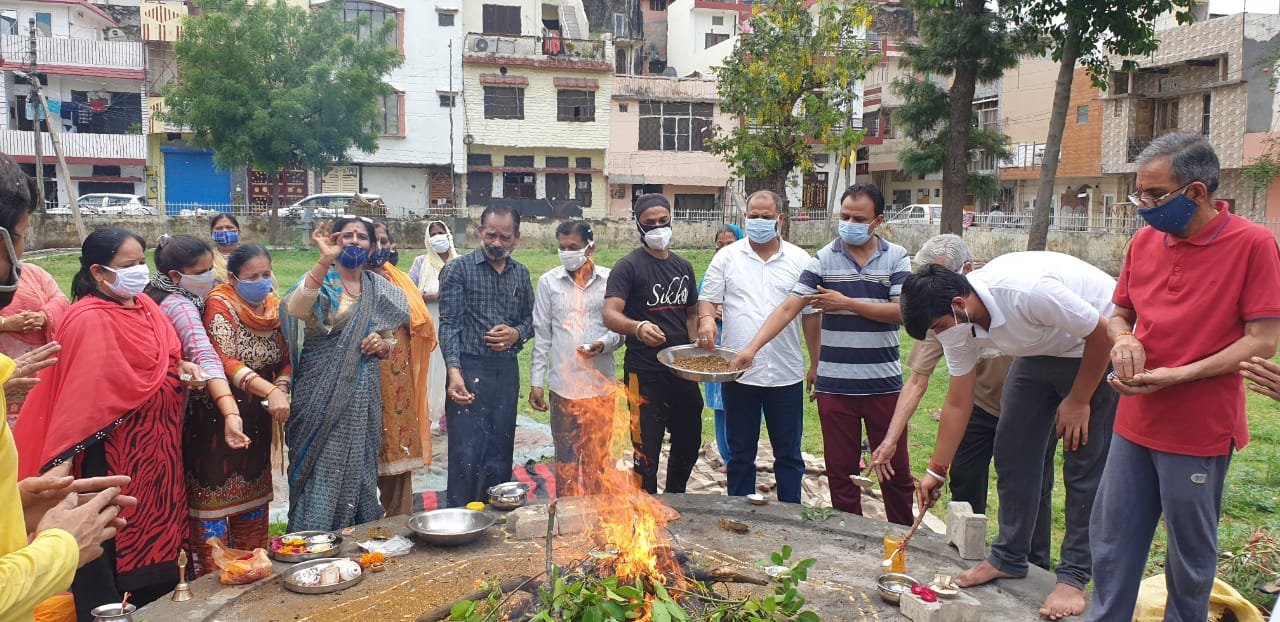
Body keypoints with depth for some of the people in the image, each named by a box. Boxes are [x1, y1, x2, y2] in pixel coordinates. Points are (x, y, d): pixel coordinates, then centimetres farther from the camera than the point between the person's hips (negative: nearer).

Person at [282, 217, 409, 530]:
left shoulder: (379, 290, 11)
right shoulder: (321, 281, -5)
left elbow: (390, 342, 20)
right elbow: (295, 309, -28)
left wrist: (382, 346, -4)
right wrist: (324, 260, -36)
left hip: (364, 395, 5)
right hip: (323, 394, -5)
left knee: (359, 468, 12)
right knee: (321, 468, -1)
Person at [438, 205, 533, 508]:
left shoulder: (521, 273, 11)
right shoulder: (458, 269, -4)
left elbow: (530, 319, 18)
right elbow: (449, 323, -10)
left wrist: (517, 333, -6)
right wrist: (454, 372, -21)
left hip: (507, 369, 5)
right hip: (469, 369, -5)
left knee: (501, 451, 12)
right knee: (466, 453, -3)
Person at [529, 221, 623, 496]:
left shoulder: (610, 280, 0)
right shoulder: (548, 281, 2)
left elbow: (621, 328, 5)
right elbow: (542, 335, 4)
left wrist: (603, 345, -16)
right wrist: (536, 382, 1)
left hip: (601, 385, 0)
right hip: (563, 386, 0)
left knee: (598, 458, 11)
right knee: (567, 457, 7)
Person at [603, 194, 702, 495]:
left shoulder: (684, 266, 12)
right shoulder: (629, 266, -8)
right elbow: (610, 315, -19)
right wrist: (639, 328, -40)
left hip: (682, 370, 7)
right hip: (645, 373, -7)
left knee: (689, 442, 19)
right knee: (646, 450, -1)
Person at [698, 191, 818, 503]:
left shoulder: (799, 260, 5)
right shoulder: (727, 256, 4)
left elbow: (811, 315, 7)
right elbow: (707, 298, 3)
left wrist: (816, 364, 7)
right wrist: (706, 317, -21)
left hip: (786, 373, 0)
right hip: (738, 372, 0)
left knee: (789, 454, 10)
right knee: (740, 453, 12)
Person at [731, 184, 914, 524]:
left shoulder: (896, 258, 1)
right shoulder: (824, 259, 0)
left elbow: (901, 311, -10)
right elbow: (788, 307, -8)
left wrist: (847, 303, -13)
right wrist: (752, 347, -19)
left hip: (884, 384, 0)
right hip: (835, 386, 0)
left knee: (895, 469, 12)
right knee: (841, 471, 9)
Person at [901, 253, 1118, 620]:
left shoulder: (1028, 290, -39)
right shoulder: (959, 324, -15)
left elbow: (1101, 332, -24)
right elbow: (958, 403, -6)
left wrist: (1078, 400, -16)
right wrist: (936, 470, -4)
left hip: (1097, 349, -7)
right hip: (1041, 351, 7)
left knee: (1085, 466, -7)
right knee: (1012, 452, 4)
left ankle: (1074, 577, 3)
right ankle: (1009, 558, 16)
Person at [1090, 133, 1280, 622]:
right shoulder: (1145, 240, 4)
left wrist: (1176, 376, -22)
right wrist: (1123, 338, -7)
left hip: (1200, 431, -5)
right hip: (1134, 422, 6)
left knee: (1190, 555, 11)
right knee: (1111, 542, 15)